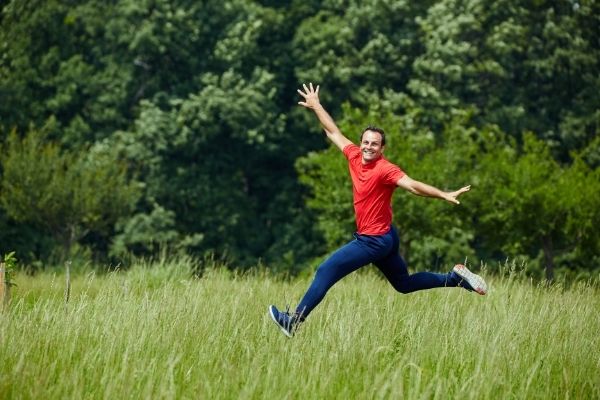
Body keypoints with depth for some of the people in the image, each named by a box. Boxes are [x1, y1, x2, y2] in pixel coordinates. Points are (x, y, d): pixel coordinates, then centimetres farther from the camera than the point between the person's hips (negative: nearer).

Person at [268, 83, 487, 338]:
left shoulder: (385, 169, -19)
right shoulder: (355, 157, 2)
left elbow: (413, 186, -29)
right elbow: (333, 132, 15)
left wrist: (445, 196, -41)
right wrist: (316, 106, 21)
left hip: (375, 240, -9)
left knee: (326, 271, -9)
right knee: (404, 283, 19)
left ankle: (294, 321, -6)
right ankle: (455, 277, 22)